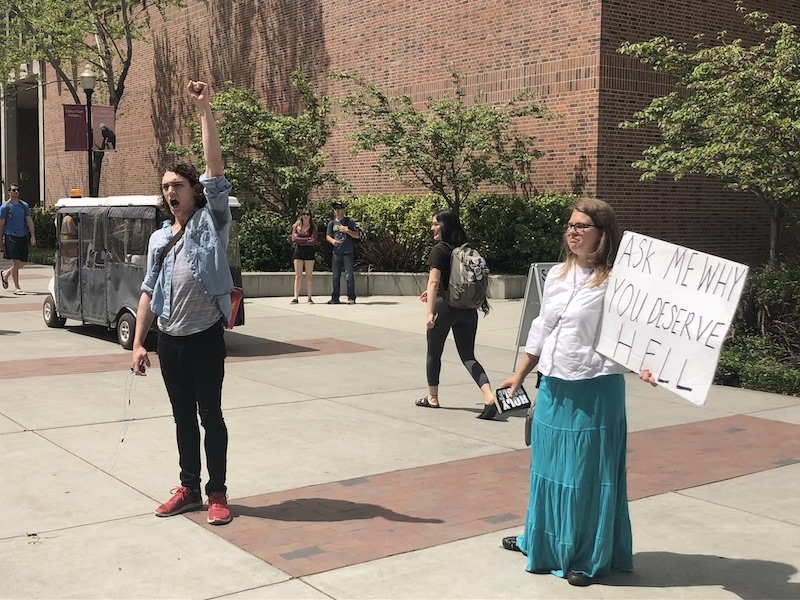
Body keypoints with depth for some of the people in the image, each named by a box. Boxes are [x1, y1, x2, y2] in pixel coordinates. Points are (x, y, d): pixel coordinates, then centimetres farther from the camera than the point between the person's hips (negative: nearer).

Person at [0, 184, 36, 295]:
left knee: (24, 261, 7)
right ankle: (17, 288, -1)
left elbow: (29, 221, 9)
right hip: (11, 236, -5)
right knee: (16, 262, -9)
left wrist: (33, 236, -1)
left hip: (23, 236, 5)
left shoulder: (24, 205, 10)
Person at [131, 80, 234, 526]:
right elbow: (149, 291, 12)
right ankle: (190, 488, 25)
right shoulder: (160, 238, 12)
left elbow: (216, 169, -14)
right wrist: (139, 342, 6)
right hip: (169, 340, 5)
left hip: (205, 337, -5)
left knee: (211, 416, 3)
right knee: (183, 417, 14)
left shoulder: (211, 223, -3)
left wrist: (205, 110, -19)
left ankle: (217, 492, 14)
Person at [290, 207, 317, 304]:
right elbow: (294, 239, -5)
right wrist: (307, 239, -6)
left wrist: (301, 241, -7)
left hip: (309, 252, -1)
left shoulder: (313, 227, 5)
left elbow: (313, 241, -7)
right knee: (298, 275, 0)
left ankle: (309, 298, 3)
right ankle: (296, 297, -1)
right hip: (298, 252, 1)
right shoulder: (296, 226, 8)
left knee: (309, 275, 0)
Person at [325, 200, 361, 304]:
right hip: (336, 252, 3)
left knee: (349, 275, -7)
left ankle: (351, 298, -3)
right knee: (336, 276, 7)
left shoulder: (349, 221, 3)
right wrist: (332, 240, -11)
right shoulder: (332, 223, 11)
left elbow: (357, 235, 1)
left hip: (347, 252, -3)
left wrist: (347, 230, -14)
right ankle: (335, 298, 13)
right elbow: (327, 236, 11)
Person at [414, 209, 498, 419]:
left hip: (445, 307, -6)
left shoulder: (439, 250, -10)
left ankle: (432, 398, 28)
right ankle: (489, 396, -13)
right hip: (467, 308, 6)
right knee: (468, 356, 7)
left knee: (434, 352, 15)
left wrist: (429, 312, -26)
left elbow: (434, 281, -20)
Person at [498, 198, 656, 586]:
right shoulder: (556, 276, 8)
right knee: (549, 466, 19)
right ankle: (543, 541, 38)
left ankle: (590, 558, 20)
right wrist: (520, 375, 21)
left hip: (595, 390, -6)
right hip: (553, 388, 7)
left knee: (588, 473, 4)